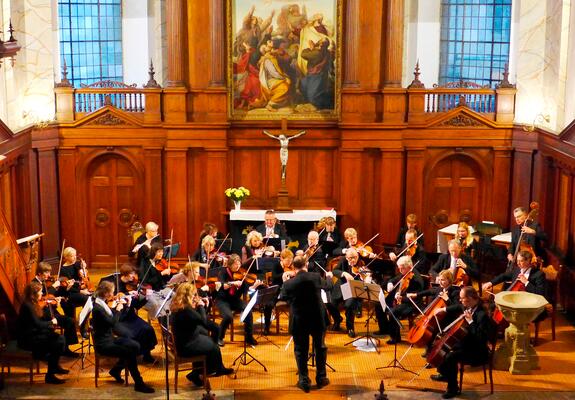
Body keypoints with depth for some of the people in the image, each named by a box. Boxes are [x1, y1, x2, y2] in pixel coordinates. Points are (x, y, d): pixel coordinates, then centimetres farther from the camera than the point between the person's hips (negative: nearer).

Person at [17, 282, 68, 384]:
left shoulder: (34, 304, 9)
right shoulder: (27, 306, -20)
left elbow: (41, 320, 12)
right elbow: (37, 324, -23)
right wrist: (51, 322, -10)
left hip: (35, 334, 9)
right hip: (27, 339, -9)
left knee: (60, 338, -3)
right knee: (58, 343, -19)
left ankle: (55, 366, 14)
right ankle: (50, 375, -11)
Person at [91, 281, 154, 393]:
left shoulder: (103, 304, 6)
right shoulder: (97, 308, -22)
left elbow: (112, 320, 14)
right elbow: (112, 323, -25)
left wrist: (114, 308, 3)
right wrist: (117, 310, -12)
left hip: (110, 338, 9)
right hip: (103, 344, -9)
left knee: (135, 346, -1)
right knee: (130, 353, -20)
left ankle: (116, 370, 13)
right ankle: (139, 384, -13)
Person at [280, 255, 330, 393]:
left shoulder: (288, 283, -12)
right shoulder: (316, 277, -10)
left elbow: (284, 298, 6)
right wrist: (329, 277, 28)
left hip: (299, 321, -1)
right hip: (317, 319, 1)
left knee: (301, 351, 11)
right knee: (320, 348, 18)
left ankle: (304, 381, 12)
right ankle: (321, 377, 24)